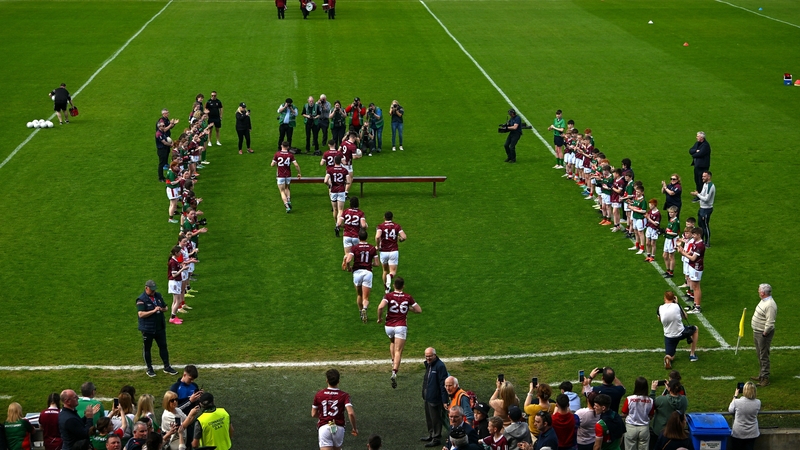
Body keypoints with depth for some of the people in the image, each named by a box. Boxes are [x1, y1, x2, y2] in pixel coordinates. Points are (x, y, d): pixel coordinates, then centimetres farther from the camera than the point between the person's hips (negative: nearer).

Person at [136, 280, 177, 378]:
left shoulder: (158, 296, 7)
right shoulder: (141, 300, -15)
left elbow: (165, 307, 17)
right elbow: (141, 314, -24)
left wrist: (162, 309, -7)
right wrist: (154, 311, -26)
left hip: (160, 327, 6)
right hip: (147, 329, -6)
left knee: (163, 346, 11)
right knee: (147, 348, 7)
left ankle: (167, 367, 21)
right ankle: (149, 369, 19)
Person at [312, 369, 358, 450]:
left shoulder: (319, 395, 3)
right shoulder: (344, 395, -3)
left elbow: (313, 414, 11)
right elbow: (351, 413, -15)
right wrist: (355, 428, -2)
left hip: (323, 428, -1)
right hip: (339, 428, 1)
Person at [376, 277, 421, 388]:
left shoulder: (388, 296, -3)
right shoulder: (408, 297, 1)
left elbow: (381, 307, -20)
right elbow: (419, 310, 6)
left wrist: (379, 318, -3)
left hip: (389, 327, 2)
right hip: (401, 327, -2)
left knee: (392, 342, 34)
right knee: (398, 351, -6)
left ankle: (393, 363, 25)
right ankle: (394, 372, -25)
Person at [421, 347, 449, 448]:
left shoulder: (440, 366, -20)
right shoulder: (428, 364, 9)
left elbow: (443, 384, -21)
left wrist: (445, 400, -21)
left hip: (435, 398, -10)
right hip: (428, 397, 10)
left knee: (436, 419, 2)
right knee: (429, 418, 21)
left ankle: (436, 439, 13)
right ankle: (431, 435, 35)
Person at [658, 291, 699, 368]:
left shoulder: (660, 309, -9)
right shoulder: (676, 306, -14)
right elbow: (685, 316, 6)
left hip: (668, 336, 2)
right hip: (681, 333, -2)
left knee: (670, 357, 17)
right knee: (695, 329, 31)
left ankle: (668, 358, -23)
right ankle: (692, 354, 29)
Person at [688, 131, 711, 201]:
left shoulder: (705, 145, -15)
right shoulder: (697, 143, 13)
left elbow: (700, 154, -25)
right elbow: (690, 151, 5)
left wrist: (693, 155, -6)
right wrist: (696, 151, -15)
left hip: (702, 166, -9)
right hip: (697, 165, 9)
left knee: (701, 181, -4)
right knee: (697, 180, 15)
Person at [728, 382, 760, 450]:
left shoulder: (737, 402, -22)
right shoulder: (758, 403, -15)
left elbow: (730, 410, 0)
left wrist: (735, 396, 7)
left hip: (738, 433, -2)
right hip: (752, 434, 2)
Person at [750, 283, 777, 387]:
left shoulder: (770, 305, -26)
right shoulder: (764, 301, 6)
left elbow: (770, 324, -28)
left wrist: (764, 334, -20)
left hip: (763, 334, -10)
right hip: (757, 332, 10)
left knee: (764, 357, -2)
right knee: (759, 355, 20)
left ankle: (765, 378, 6)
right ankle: (761, 375, 33)